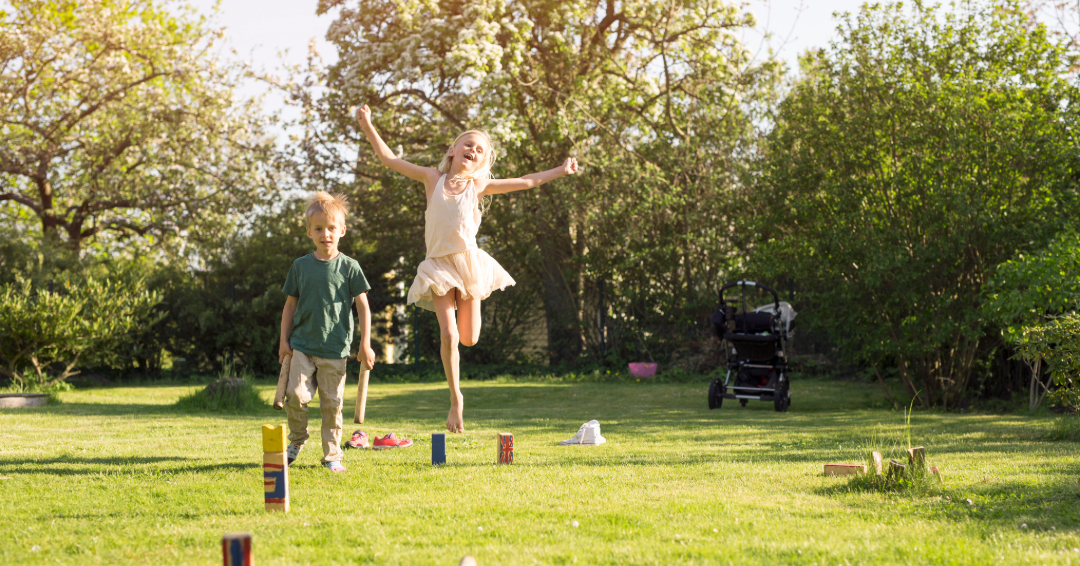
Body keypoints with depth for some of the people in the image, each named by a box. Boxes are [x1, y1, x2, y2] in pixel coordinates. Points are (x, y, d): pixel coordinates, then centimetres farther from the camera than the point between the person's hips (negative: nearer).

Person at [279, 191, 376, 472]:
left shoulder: (349, 267, 1)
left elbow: (363, 306, 2)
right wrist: (284, 341, 7)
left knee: (332, 403, 1)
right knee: (296, 393, -12)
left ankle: (332, 455, 12)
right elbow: (290, 305, 13)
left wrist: (365, 344, -4)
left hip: (334, 349, -1)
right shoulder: (300, 266, 7)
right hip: (302, 345, 1)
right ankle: (297, 440, 12)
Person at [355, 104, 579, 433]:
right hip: (439, 265, -1)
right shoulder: (432, 179, 5)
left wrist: (560, 171, 15)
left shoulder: (478, 186, 6)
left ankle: (464, 307, 37)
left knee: (469, 338, 1)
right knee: (448, 335, -12)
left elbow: (526, 182, 14)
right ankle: (456, 399, 0)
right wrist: (368, 127, 0)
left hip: (469, 261, 1)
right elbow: (389, 159, 7)